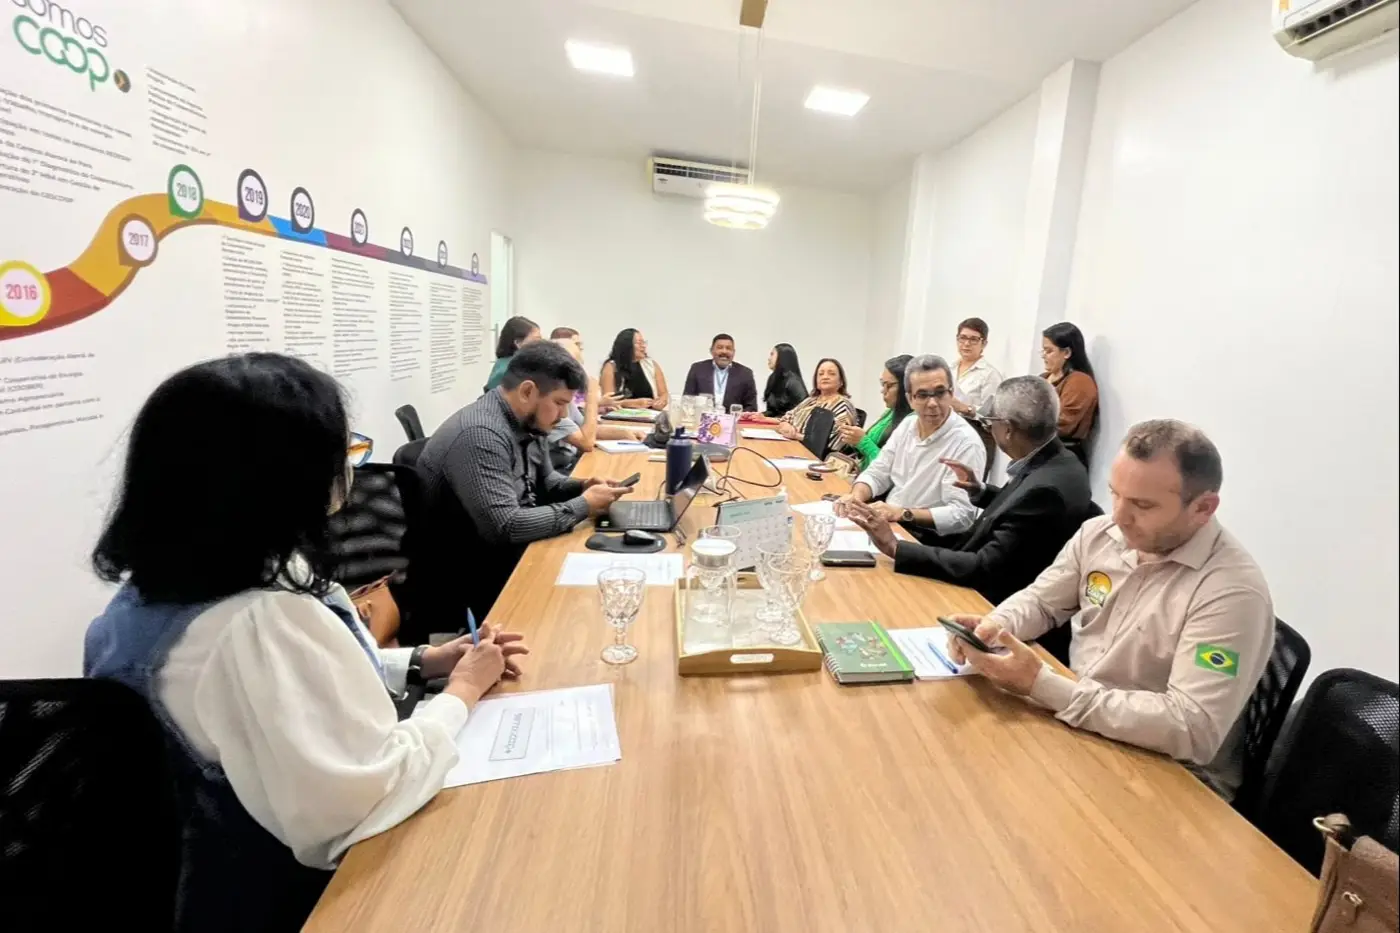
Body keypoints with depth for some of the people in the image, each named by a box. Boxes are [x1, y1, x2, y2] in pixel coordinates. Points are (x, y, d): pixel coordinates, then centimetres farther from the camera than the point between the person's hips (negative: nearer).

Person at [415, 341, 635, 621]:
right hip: (461, 579, -8)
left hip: (504, 554, 8)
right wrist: (584, 505, -23)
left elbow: (544, 481, 17)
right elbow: (505, 527, -33)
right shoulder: (480, 434, -28)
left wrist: (582, 486, -4)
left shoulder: (527, 423, 1)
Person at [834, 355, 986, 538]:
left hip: (927, 542, -6)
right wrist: (856, 495, -13)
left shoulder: (966, 443, -17)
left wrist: (902, 513, -31)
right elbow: (878, 474, 9)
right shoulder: (907, 425, 5)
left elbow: (961, 515, -22)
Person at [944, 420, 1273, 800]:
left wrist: (1042, 685, -33)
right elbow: (1040, 602, 9)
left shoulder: (1233, 591, -23)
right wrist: (994, 625, -14)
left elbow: (1191, 729, -29)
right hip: (1073, 721, 6)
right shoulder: (1099, 533, -3)